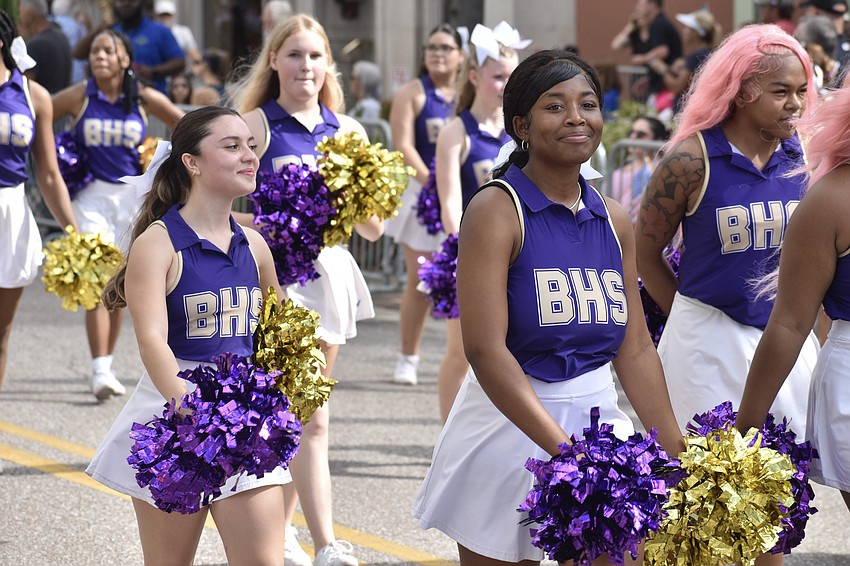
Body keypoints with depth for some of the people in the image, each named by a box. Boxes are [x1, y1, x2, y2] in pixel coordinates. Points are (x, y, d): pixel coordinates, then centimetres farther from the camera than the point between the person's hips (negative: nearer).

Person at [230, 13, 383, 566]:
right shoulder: (256, 125, -3)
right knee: (312, 419, -11)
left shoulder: (347, 130, 9)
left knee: (296, 415, 12)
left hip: (330, 271, 5)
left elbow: (374, 229, 10)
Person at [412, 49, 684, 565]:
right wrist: (565, 450, -27)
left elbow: (635, 350, 10)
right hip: (509, 426, -5)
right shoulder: (497, 209, -11)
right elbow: (485, 349, -20)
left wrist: (678, 456, 2)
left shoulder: (614, 221, 8)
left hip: (599, 422, 5)